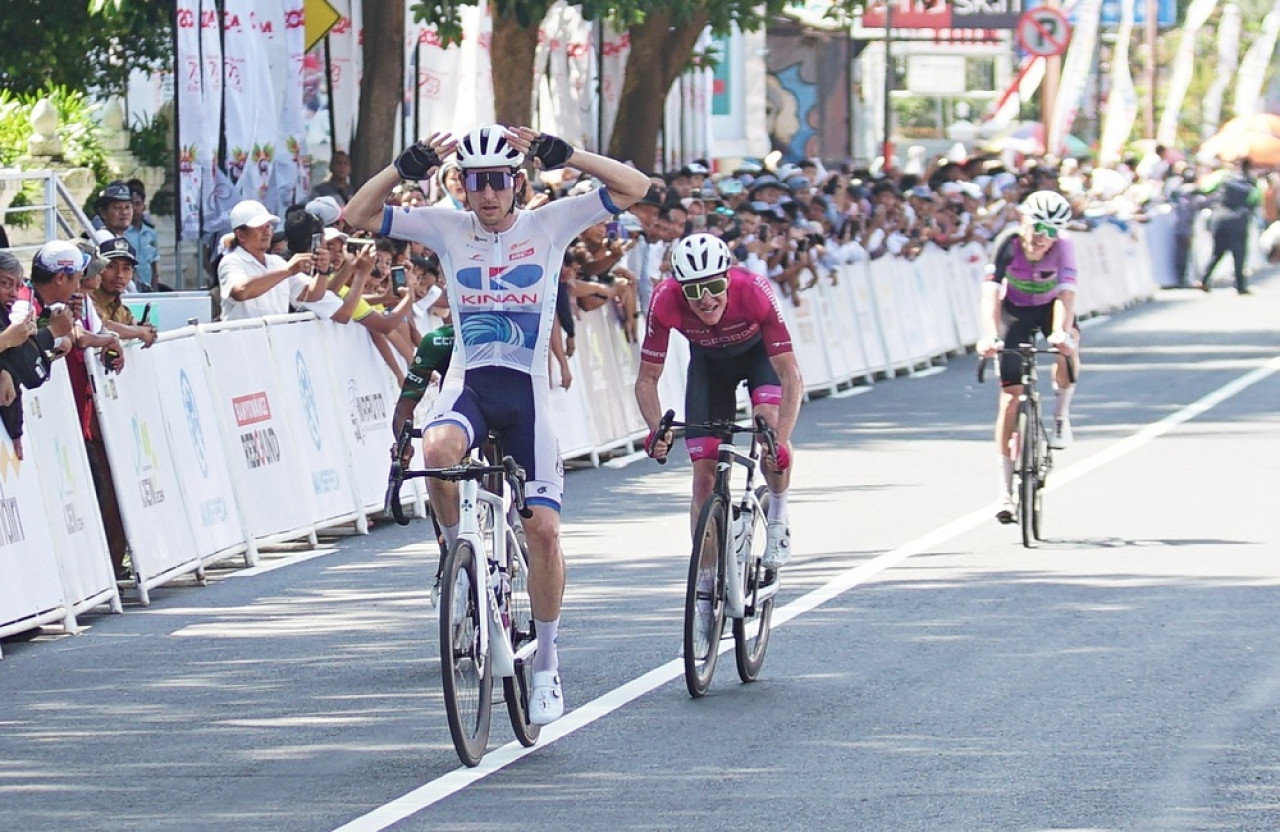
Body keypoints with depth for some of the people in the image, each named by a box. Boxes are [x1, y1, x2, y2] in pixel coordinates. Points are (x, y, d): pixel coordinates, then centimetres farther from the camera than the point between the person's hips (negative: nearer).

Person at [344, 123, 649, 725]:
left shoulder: (549, 224, 0)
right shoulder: (447, 228, 4)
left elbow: (634, 187, -6)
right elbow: (358, 215, 1)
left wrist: (561, 154, -14)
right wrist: (409, 165, -10)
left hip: (527, 388, 0)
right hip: (468, 383, 0)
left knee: (543, 527, -7)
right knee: (437, 450, -36)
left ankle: (546, 665, 9)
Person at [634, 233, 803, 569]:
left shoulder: (754, 290, -39)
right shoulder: (666, 301, -34)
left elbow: (790, 373, -39)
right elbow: (647, 379, -24)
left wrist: (781, 441, -50)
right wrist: (657, 430, -42)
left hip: (758, 350, -2)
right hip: (708, 361, 2)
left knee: (771, 424, -30)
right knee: (705, 474, -5)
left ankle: (778, 515, -3)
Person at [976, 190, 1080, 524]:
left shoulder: (1063, 248, -28)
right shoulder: (1008, 244, -29)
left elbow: (1065, 293, -39)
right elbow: (991, 292, -39)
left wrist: (1061, 332, -57)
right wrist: (990, 335, -53)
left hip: (1049, 307, 1)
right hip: (1015, 310, -1)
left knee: (1068, 346, -35)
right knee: (1011, 393, -10)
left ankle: (1061, 414, -6)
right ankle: (1006, 491, -7)